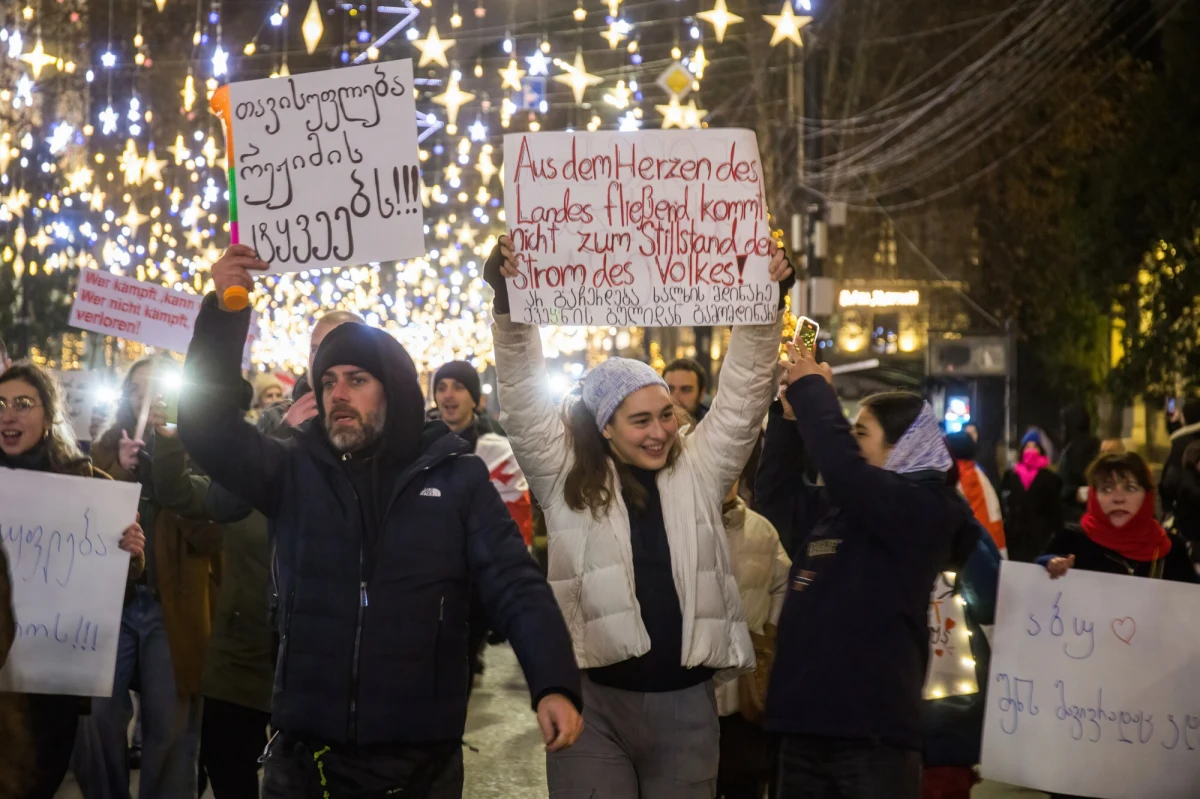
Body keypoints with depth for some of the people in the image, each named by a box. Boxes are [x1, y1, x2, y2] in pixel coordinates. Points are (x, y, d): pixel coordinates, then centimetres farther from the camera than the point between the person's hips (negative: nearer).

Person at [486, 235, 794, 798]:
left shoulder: (698, 472, 8)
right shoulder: (567, 479, 2)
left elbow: (743, 395, 4)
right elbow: (522, 400, -4)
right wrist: (511, 305, -16)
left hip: (685, 704, 2)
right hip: (593, 700, -2)